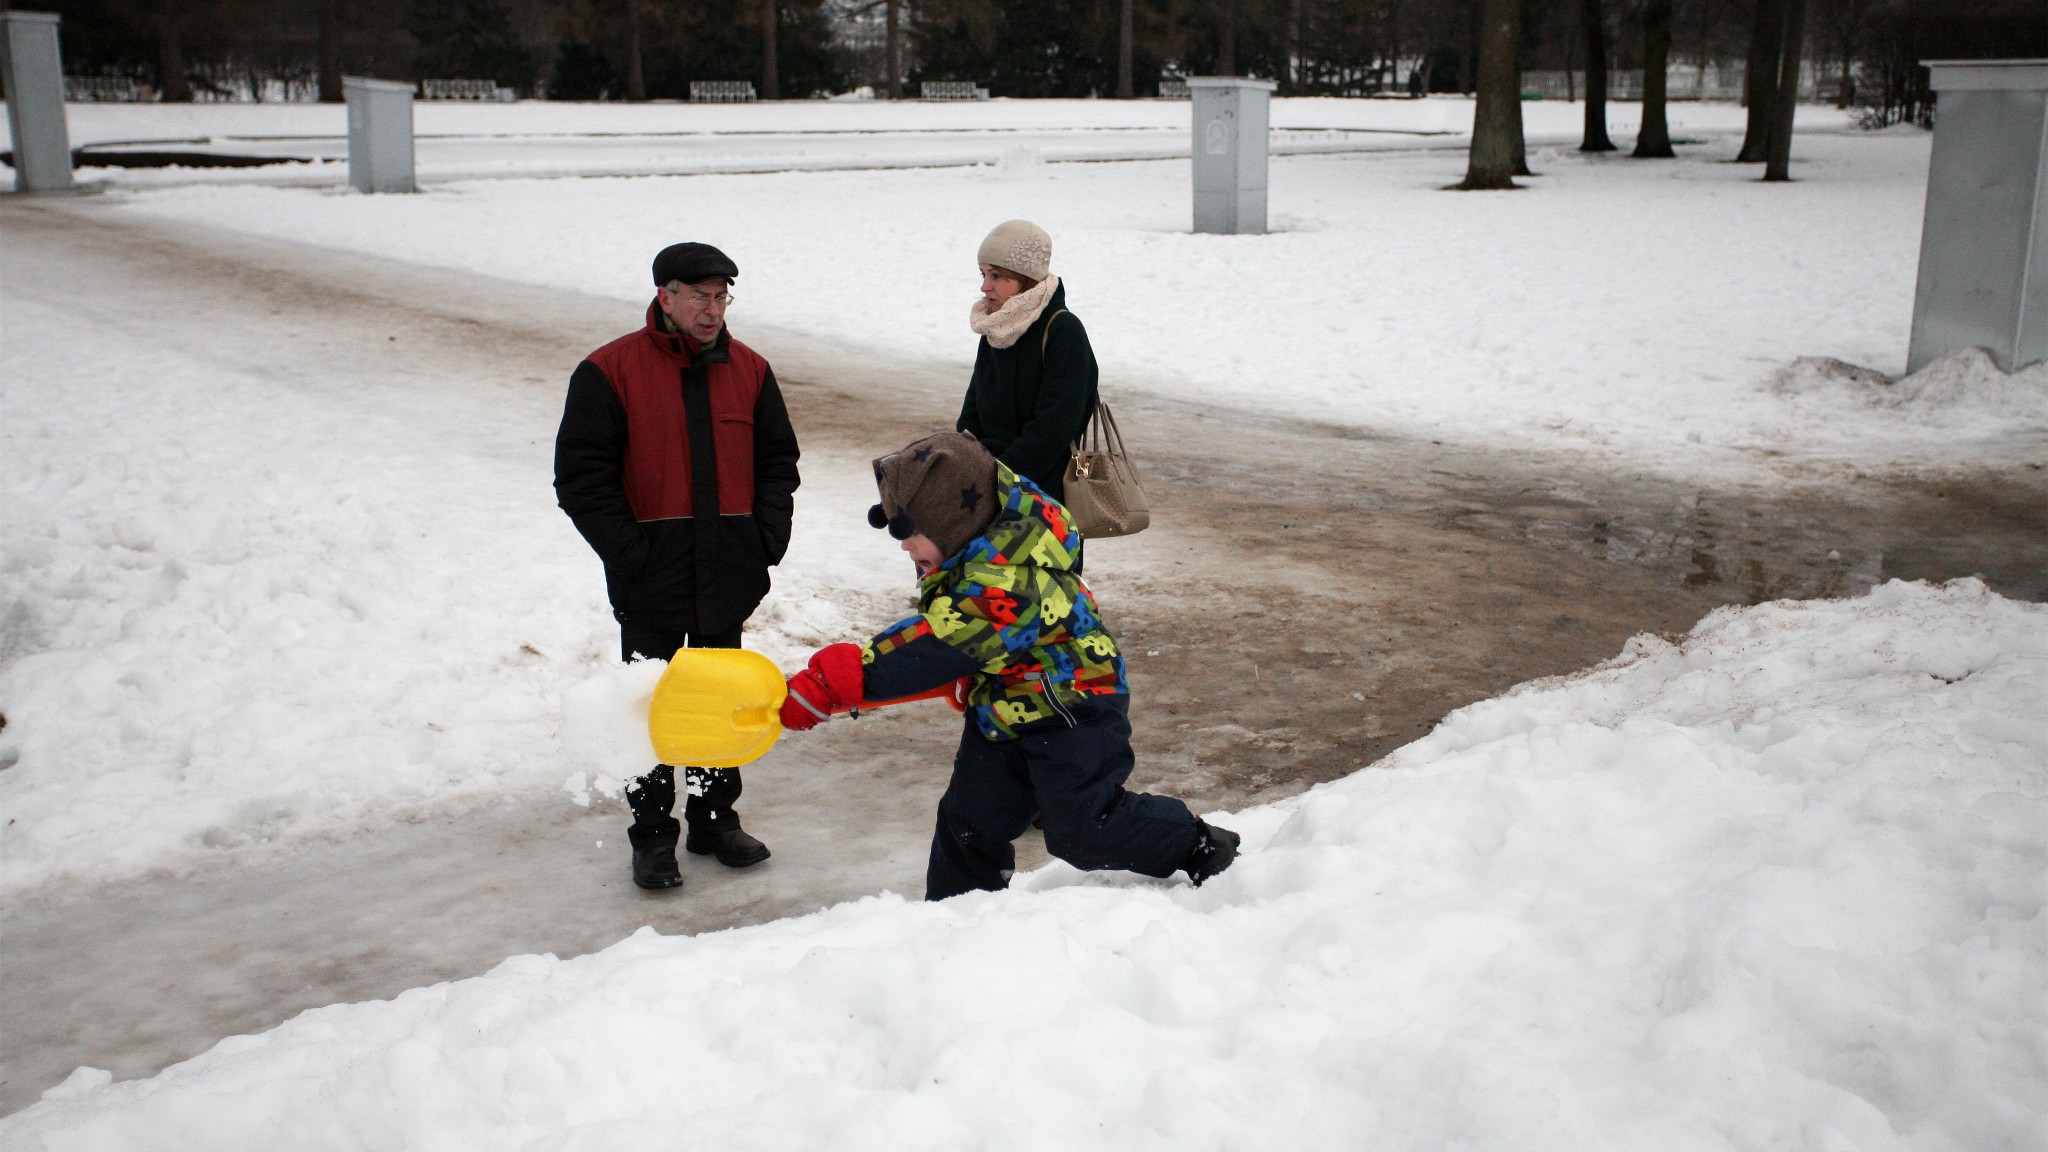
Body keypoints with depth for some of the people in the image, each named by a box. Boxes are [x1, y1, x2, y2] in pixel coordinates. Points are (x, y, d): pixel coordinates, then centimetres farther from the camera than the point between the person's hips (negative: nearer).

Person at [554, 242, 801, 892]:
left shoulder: (749, 371, 6)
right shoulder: (609, 372, -7)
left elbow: (777, 461, 14)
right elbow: (580, 477, -8)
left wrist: (767, 535, 0)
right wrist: (627, 551, -15)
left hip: (728, 574, 4)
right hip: (650, 582, -4)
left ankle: (715, 819, 28)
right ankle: (652, 835, 15)